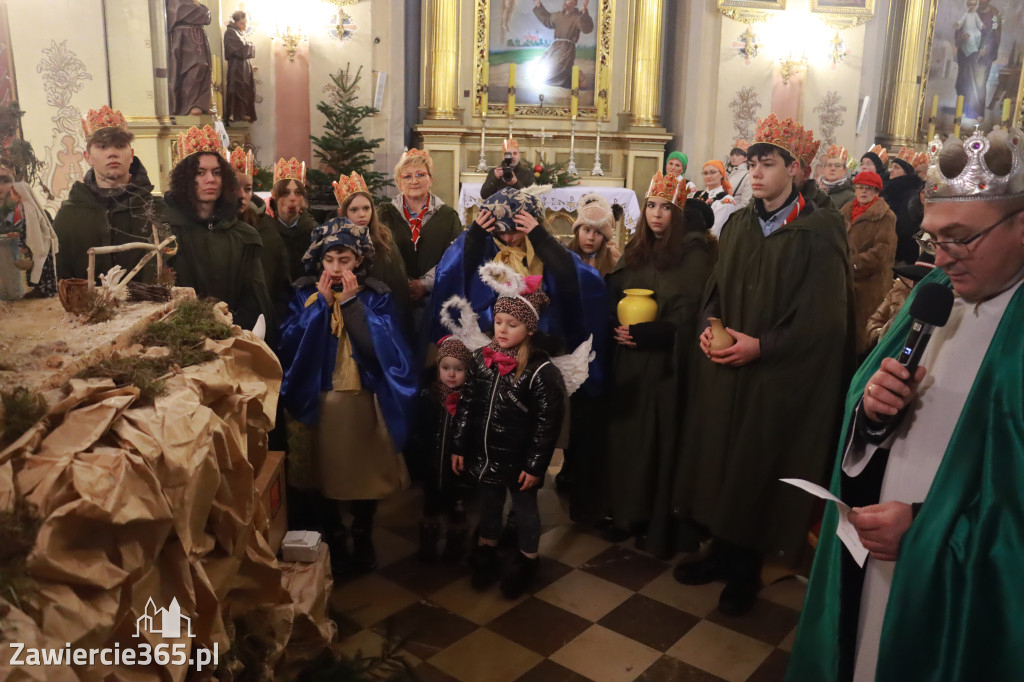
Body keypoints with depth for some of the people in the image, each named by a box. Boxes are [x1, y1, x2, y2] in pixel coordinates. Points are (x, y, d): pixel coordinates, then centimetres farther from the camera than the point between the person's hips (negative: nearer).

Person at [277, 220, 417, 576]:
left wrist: (351, 302, -19)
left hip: (365, 400, -1)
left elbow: (376, 346, -16)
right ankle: (334, 541, 31)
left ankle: (363, 537, 33)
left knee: (366, 472, 9)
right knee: (324, 473, 10)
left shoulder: (376, 296, -2)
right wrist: (320, 304, -16)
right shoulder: (305, 293, 0)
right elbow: (290, 346, -12)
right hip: (318, 400, 1)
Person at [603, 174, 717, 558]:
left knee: (659, 437, -1)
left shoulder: (692, 253, -6)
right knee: (625, 433, 7)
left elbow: (690, 311, -12)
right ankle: (627, 514, 19)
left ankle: (659, 525, 11)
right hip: (629, 358, 6)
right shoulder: (635, 250, 13)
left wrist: (647, 332, -18)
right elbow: (614, 294, 15)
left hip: (665, 360, -5)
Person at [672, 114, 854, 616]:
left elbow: (824, 318, -14)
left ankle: (746, 569, 24)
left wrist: (761, 346, -19)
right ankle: (721, 550, 32)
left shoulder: (819, 232, -11)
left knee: (758, 467, 5)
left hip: (777, 378, -6)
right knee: (718, 457, 12)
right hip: (723, 368, 6)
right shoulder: (738, 224, 8)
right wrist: (709, 325, -5)